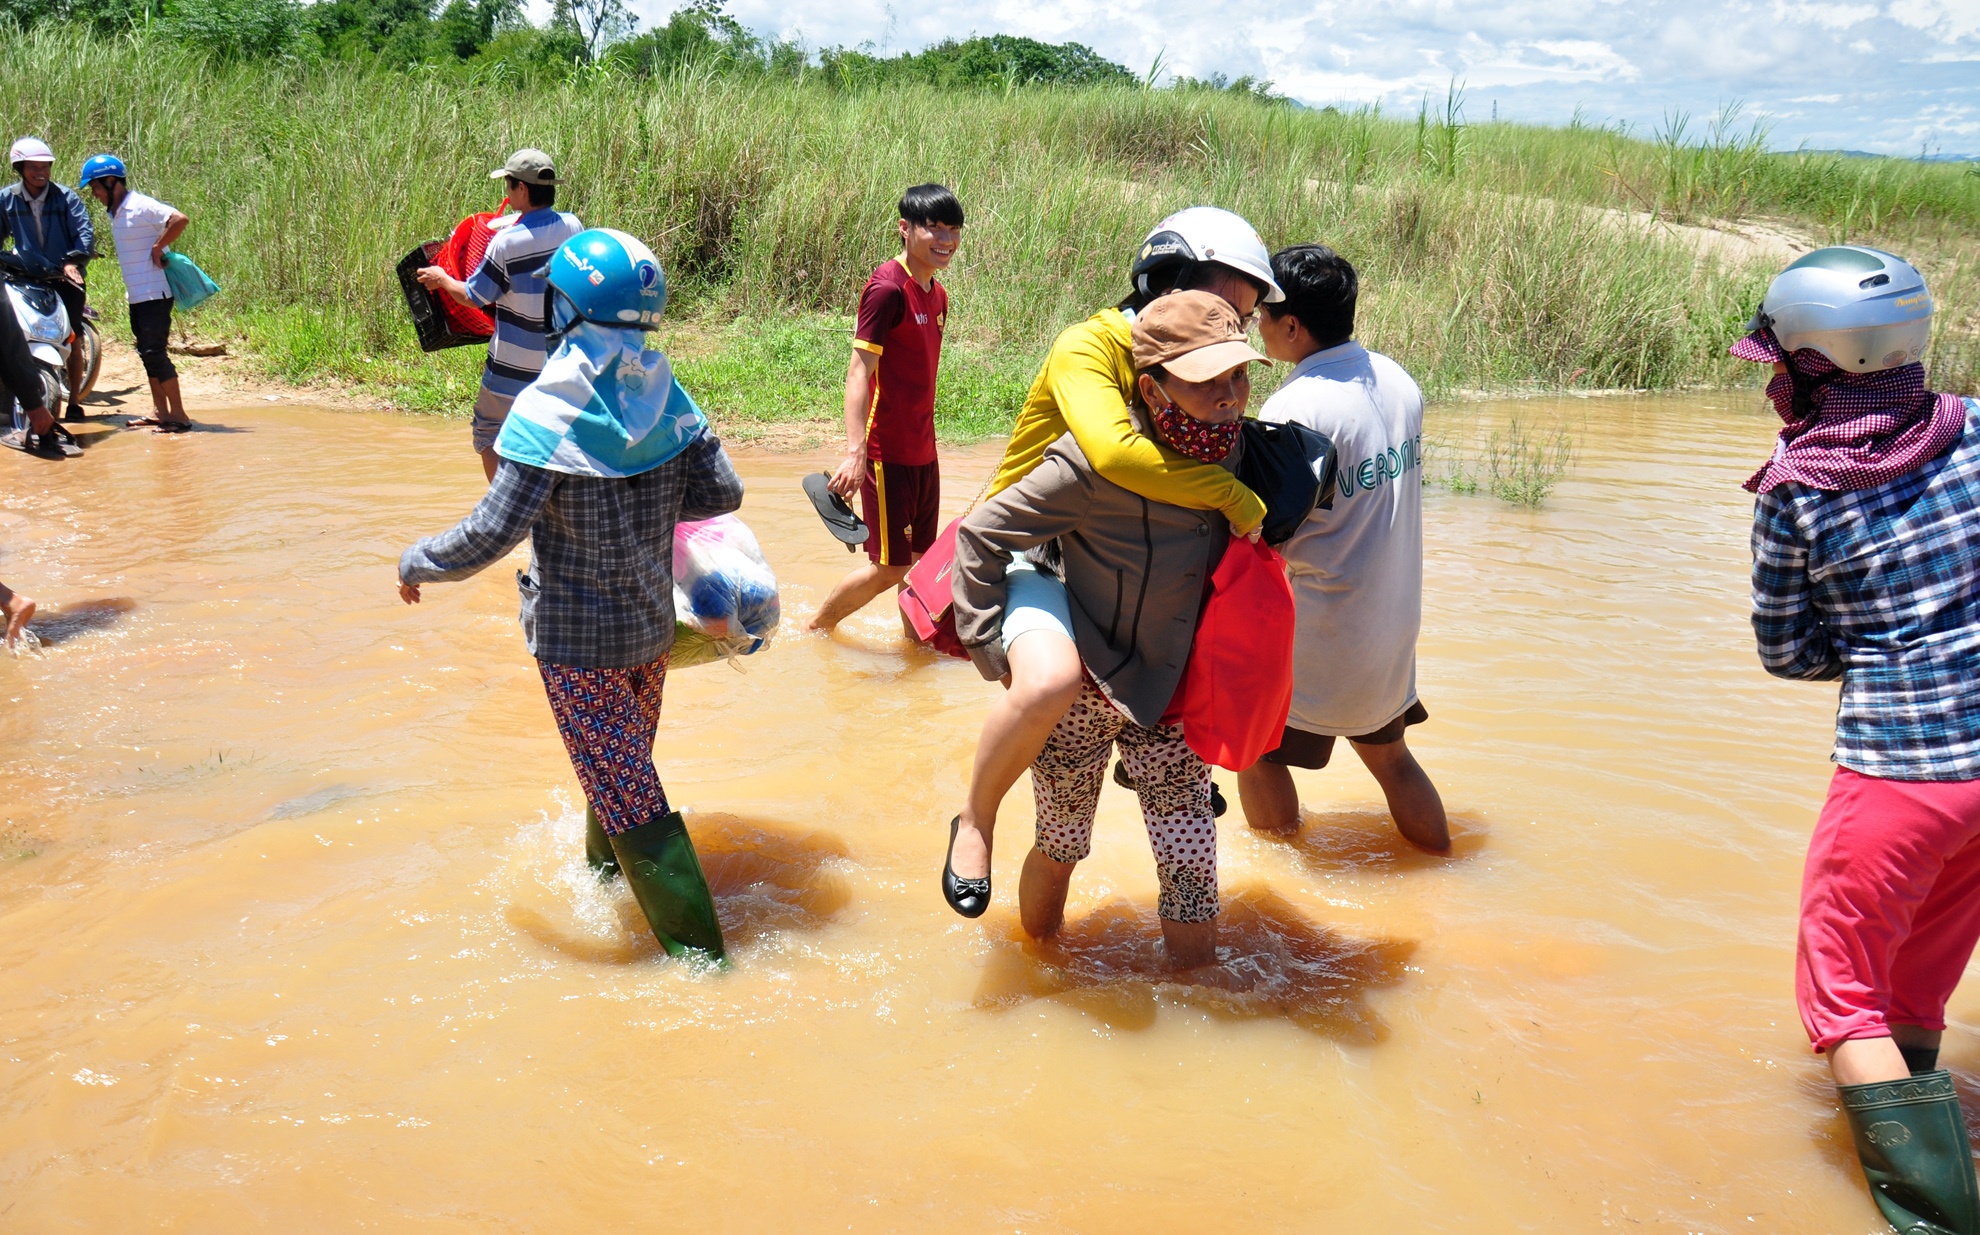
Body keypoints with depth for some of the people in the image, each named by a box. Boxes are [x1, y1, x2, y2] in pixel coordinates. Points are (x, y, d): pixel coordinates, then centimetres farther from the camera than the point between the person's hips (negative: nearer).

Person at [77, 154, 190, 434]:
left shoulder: (142, 206, -15)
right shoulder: (115, 212, 14)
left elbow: (179, 220, -27)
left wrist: (157, 249, -20)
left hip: (154, 294, -10)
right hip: (136, 295, 10)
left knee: (155, 352, -11)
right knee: (147, 353, 13)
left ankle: (179, 415, -7)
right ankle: (159, 411, 20)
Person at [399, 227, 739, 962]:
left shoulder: (548, 411, -21)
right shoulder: (663, 393, -3)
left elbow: (493, 534, -22)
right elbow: (722, 491, 0)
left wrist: (416, 564, -5)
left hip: (577, 638, -7)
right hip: (652, 623, 7)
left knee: (627, 795, -1)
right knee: (624, 765, 27)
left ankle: (698, 950, 0)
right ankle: (604, 871, 49)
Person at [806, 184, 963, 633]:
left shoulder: (938, 295, 11)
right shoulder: (888, 288, -15)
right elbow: (859, 371, -20)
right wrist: (855, 452, -28)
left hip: (923, 451, 8)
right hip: (887, 452, -8)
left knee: (921, 560, 15)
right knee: (890, 567, -2)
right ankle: (813, 629, 17)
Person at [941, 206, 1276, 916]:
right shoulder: (1088, 348, -23)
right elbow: (1116, 452, -41)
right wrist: (1233, 497, -34)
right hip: (1034, 553, -8)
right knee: (1051, 682, -36)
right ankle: (976, 821, -9)